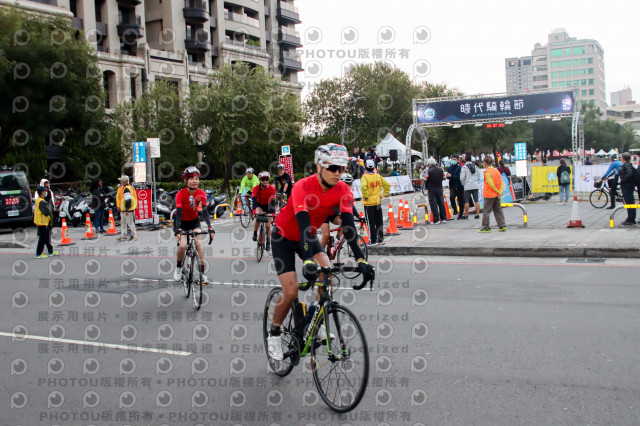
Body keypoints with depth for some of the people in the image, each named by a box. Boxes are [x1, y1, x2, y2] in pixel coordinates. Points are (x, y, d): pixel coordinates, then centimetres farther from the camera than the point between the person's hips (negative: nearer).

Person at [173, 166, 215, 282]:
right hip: (181, 222, -2)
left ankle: (202, 273, -10)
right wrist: (178, 229, -44)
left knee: (199, 244, -17)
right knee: (182, 245, -21)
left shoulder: (201, 194, -17)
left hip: (194, 221, 2)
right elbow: (178, 212, -31)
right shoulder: (181, 194, -23)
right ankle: (178, 267, 6)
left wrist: (210, 228, -37)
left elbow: (205, 212, -23)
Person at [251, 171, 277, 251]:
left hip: (268, 206, 0)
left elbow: (273, 201, -30)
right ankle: (255, 234, -13)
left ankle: (268, 243, 10)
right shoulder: (256, 188, -24)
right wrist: (254, 211, -50)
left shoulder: (272, 189, -24)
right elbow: (254, 200, -34)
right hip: (259, 205, 0)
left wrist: (273, 212, -44)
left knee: (268, 225, -7)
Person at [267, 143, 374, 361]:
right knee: (291, 291, -13)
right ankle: (274, 335, 10)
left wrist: (360, 259, -37)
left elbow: (348, 224, -26)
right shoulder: (303, 187, -32)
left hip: (309, 236, 5)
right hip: (283, 238, -4)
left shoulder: (342, 190, -18)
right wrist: (308, 260, -55)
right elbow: (303, 223, -43)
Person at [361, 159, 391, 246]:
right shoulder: (378, 176, 3)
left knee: (371, 223, 1)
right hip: (378, 202, 5)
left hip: (369, 203, -5)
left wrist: (365, 196, -18)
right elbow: (387, 185, 5)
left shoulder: (365, 177, -14)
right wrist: (383, 195, 9)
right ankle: (381, 240, 20)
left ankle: (374, 241, 2)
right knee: (379, 222, 13)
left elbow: (363, 187, -31)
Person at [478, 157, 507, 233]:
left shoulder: (487, 172, -14)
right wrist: (500, 192, -3)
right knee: (498, 210, 12)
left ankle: (485, 227, 4)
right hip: (496, 195, 7)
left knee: (486, 211, 1)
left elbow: (491, 184, -20)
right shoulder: (496, 170, 9)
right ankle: (502, 226, 11)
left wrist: (498, 192, -10)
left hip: (489, 195, -7)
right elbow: (501, 183, 5)